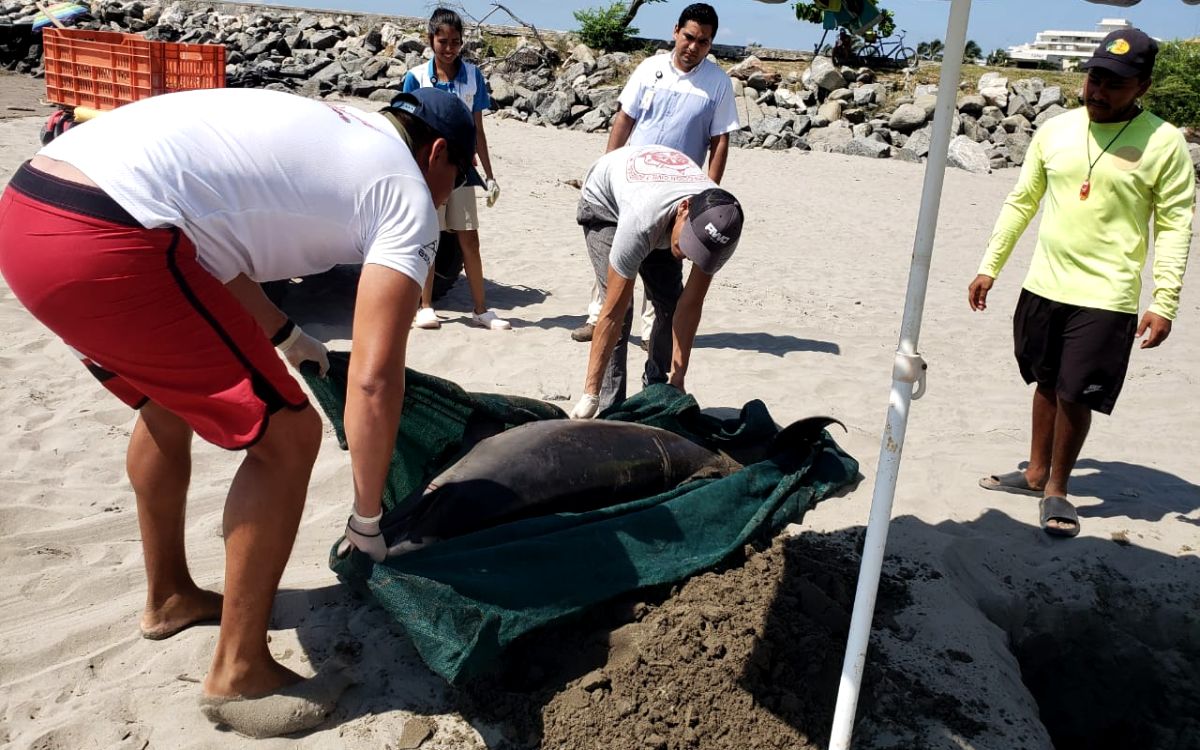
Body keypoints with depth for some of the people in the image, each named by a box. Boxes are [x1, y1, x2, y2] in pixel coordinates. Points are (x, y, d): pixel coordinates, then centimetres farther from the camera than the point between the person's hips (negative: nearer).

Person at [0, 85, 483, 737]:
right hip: (103, 243, -10)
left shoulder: (326, 128, 27)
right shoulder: (409, 199, 3)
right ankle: (239, 675, 15)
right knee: (285, 435, 1)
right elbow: (373, 380, -5)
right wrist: (367, 520, 7)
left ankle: (168, 597, 46)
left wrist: (284, 334, 42)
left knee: (172, 397, 29)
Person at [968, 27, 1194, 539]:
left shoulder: (1163, 142, -7)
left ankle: (1057, 490, 19)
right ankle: (1036, 473, 34)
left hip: (1106, 299, -4)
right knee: (1047, 385, 17)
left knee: (1075, 397, 0)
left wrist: (1164, 302, -12)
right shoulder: (1055, 131, 4)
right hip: (1043, 286, 4)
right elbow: (1022, 201, 11)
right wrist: (989, 266, 10)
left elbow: (1176, 225, -6)